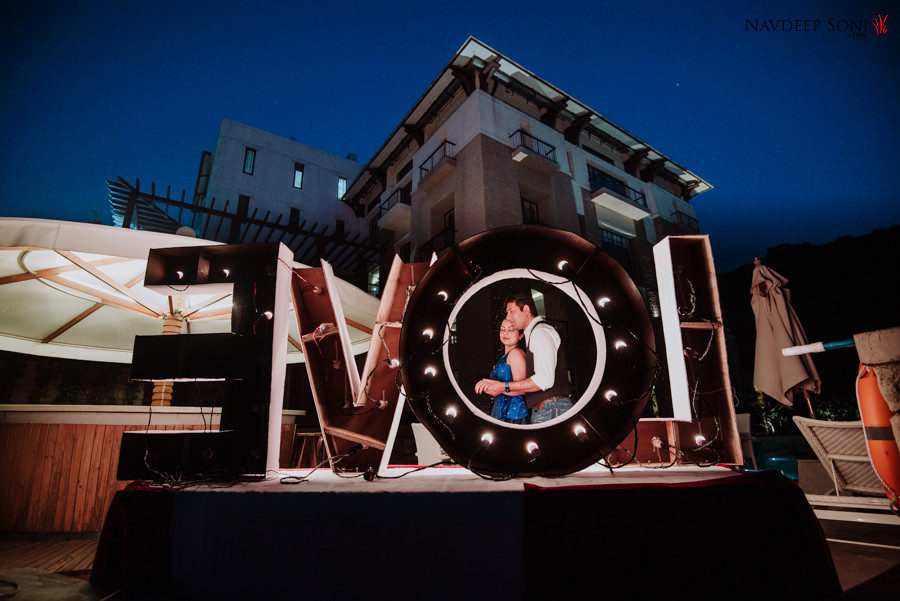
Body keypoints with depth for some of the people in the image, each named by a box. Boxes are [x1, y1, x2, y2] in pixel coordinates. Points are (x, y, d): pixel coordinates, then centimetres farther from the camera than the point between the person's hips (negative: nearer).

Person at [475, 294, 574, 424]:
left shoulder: (540, 331, -10)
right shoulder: (532, 334, 21)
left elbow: (545, 380, -22)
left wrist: (504, 386, -19)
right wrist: (498, 389, 19)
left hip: (551, 408, -9)